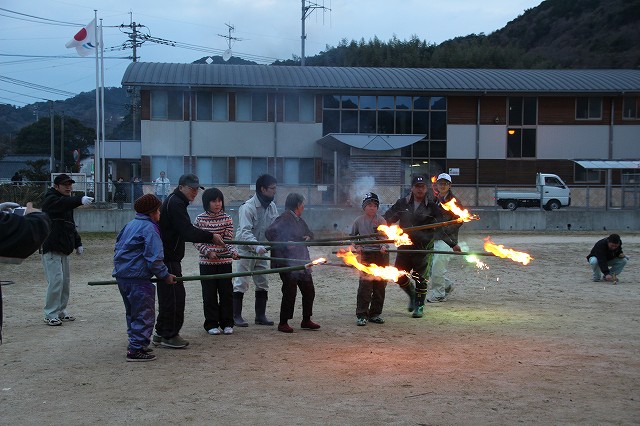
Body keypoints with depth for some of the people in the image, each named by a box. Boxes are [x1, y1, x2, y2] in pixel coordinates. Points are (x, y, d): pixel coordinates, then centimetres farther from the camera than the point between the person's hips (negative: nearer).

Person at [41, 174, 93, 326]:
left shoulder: (67, 202, 18)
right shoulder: (51, 200, -11)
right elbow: (63, 203, -35)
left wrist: (78, 243, 18)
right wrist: (80, 199, -51)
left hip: (63, 249, 9)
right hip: (51, 249, -9)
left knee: (65, 281, 12)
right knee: (55, 281, -13)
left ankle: (61, 311, 23)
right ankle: (50, 315, -6)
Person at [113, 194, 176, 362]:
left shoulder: (130, 225, 14)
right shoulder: (149, 229, -13)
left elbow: (118, 246, 22)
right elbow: (154, 258, -19)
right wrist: (165, 275, -9)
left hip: (121, 275, 10)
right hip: (137, 277, -10)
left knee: (132, 312, 21)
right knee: (144, 313, -3)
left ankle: (134, 344, 29)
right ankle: (136, 349, -5)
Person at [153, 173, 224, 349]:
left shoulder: (174, 202, 19)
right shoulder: (175, 203, -15)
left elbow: (186, 231, 18)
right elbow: (188, 232, -24)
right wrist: (211, 237, -19)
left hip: (167, 257, 11)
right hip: (168, 259, -11)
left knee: (168, 295, 16)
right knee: (175, 295, -5)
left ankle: (161, 333, 24)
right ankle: (169, 335, 2)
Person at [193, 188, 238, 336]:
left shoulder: (226, 219, -1)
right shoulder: (200, 219, -2)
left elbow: (228, 240, -6)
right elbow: (196, 240, 0)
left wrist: (232, 251, -25)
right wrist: (208, 251, -13)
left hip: (224, 261, 1)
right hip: (207, 262, -1)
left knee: (227, 293, 4)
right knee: (209, 294, 3)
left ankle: (227, 323, 15)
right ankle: (211, 324, 13)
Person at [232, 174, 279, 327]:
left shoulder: (272, 206, 3)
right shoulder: (248, 207, -20)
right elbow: (245, 232, -28)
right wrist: (256, 246, -41)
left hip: (261, 249, 7)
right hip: (246, 250, -7)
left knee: (262, 283, 9)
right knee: (241, 283, -3)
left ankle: (260, 315, 17)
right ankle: (236, 316, 5)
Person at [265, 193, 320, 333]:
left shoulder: (299, 220, 17)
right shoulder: (285, 218, -10)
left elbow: (309, 233, 31)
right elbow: (269, 232, -20)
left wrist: (308, 237, 8)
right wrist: (285, 243, -22)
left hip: (301, 262, 9)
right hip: (288, 262, -9)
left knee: (309, 291, 11)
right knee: (290, 292, -6)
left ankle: (306, 320, 24)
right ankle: (283, 323, 5)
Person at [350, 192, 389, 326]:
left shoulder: (381, 220, 2)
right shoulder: (359, 221, 6)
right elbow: (352, 236, 19)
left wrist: (384, 246, -27)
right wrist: (357, 246, 2)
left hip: (381, 254, 1)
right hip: (366, 255, -1)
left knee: (380, 285, 6)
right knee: (365, 285, -10)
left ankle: (375, 314, 18)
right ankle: (361, 315, -6)